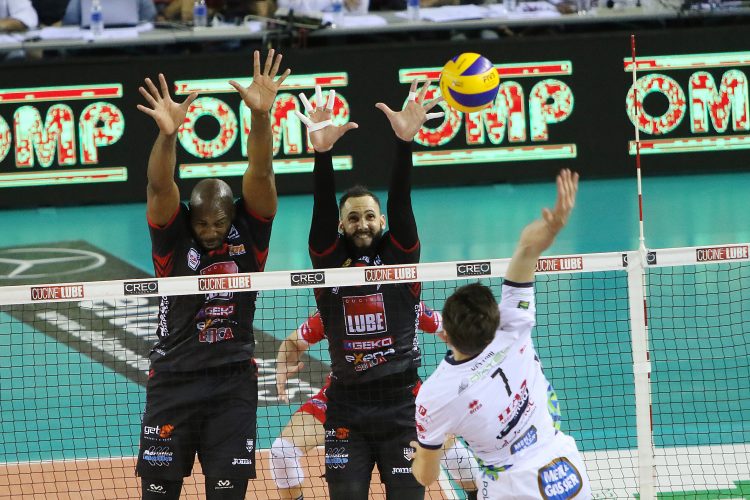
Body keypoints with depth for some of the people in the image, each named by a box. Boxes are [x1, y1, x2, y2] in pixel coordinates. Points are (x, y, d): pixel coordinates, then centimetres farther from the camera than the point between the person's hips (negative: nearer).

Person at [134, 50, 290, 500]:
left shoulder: (249, 232, -2)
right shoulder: (174, 236, -5)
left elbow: (261, 174, -16)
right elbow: (160, 186, -22)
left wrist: (261, 116, -32)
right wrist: (167, 135, -42)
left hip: (233, 383, 0)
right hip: (173, 380, 0)